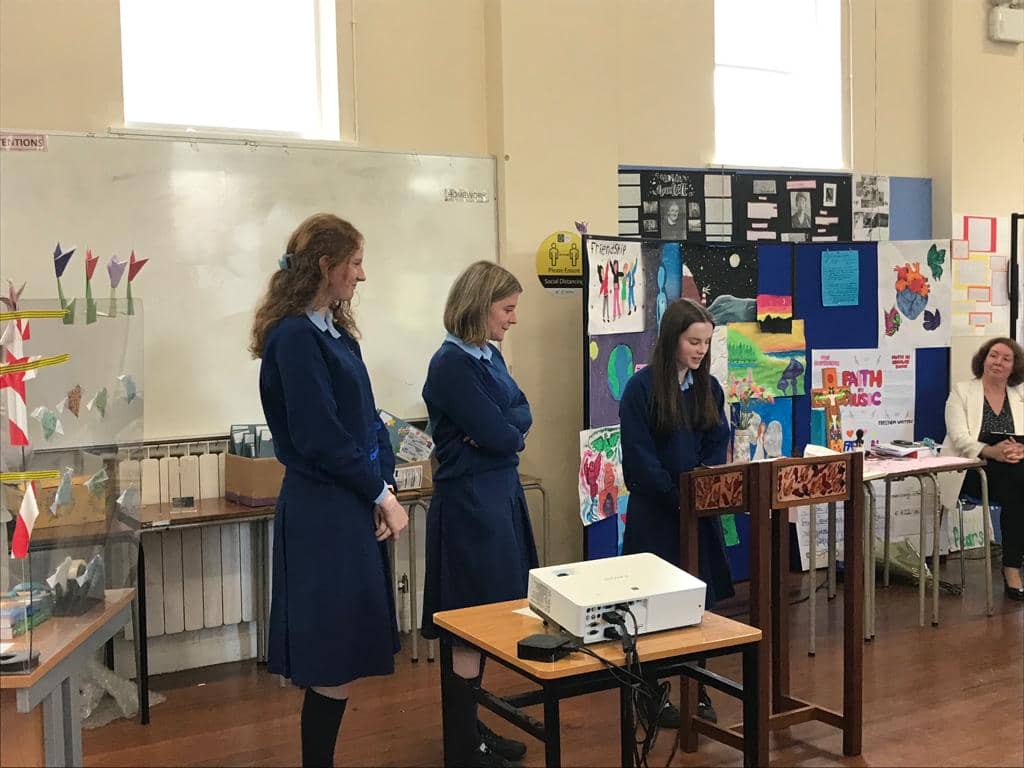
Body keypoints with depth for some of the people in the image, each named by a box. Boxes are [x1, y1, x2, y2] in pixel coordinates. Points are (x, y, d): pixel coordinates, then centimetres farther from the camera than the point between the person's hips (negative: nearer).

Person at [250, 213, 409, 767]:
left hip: (355, 505, 9)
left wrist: (384, 487, -1)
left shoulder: (336, 331, 13)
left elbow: (367, 417, 13)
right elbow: (320, 437, -19)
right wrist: (381, 495, -11)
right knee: (334, 658, 0)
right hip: (323, 511, -9)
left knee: (348, 652, 14)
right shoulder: (294, 338, -15)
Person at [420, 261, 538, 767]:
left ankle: (471, 727, 26)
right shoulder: (451, 364, -17)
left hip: (501, 494, 9)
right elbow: (501, 436, -20)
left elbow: (521, 416, 5)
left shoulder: (491, 357, 11)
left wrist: (498, 429, -13)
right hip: (470, 501, -9)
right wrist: (505, 431, 0)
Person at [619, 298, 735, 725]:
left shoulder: (709, 387, 6)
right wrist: (679, 499, -17)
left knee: (699, 597, 9)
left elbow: (718, 447, 5)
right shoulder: (642, 387, -10)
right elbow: (640, 458, -14)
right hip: (656, 513, -5)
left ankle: (696, 688, 24)